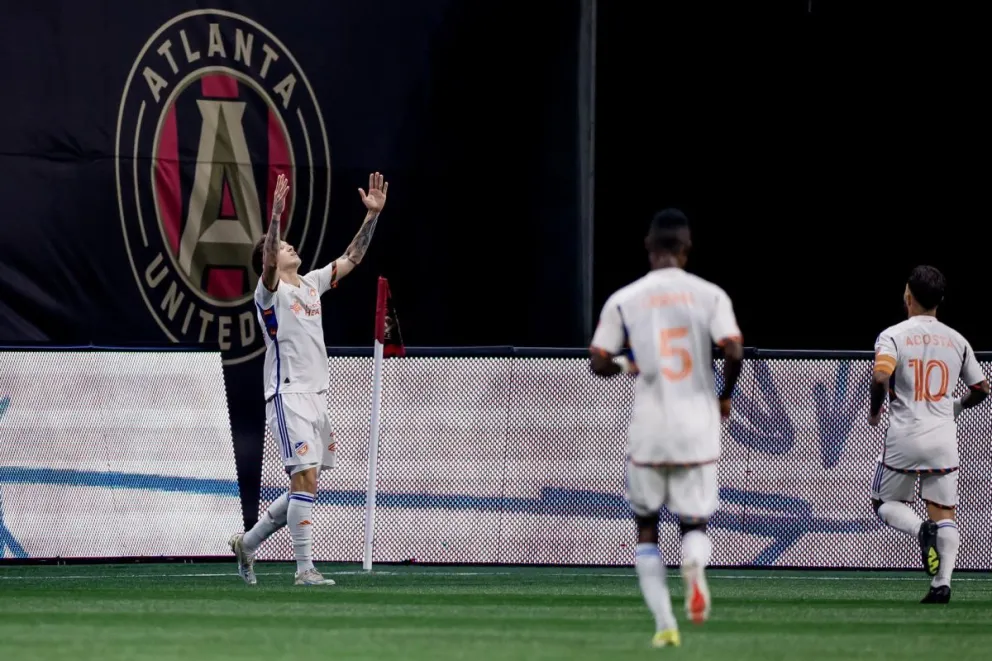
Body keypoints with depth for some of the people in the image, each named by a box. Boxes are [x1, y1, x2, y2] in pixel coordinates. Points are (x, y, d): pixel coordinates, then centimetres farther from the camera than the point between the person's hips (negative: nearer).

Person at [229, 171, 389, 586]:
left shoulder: (311, 284, 17)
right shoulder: (271, 291, -3)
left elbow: (352, 258, 21)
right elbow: (267, 263, -25)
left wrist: (373, 215, 13)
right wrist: (275, 216, -37)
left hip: (317, 396, 8)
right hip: (288, 394, -8)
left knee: (306, 484, 10)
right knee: (305, 478, -15)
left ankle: (248, 543, 25)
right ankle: (304, 568, -14)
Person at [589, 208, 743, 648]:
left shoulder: (623, 300, 1)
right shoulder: (709, 295, -1)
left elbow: (598, 362, 0)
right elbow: (734, 351, -10)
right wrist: (725, 397, 8)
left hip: (648, 431, 0)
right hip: (699, 429, 0)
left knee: (646, 525, 17)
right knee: (694, 522, 13)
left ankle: (664, 623, 3)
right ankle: (694, 564, -25)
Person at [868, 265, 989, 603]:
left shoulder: (893, 335, -5)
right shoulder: (956, 340, 7)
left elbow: (881, 375, -22)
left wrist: (874, 411, -4)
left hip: (904, 437, -3)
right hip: (944, 437, 3)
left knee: (885, 503, 14)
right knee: (944, 513, 6)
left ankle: (921, 529, -16)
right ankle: (942, 582, -9)